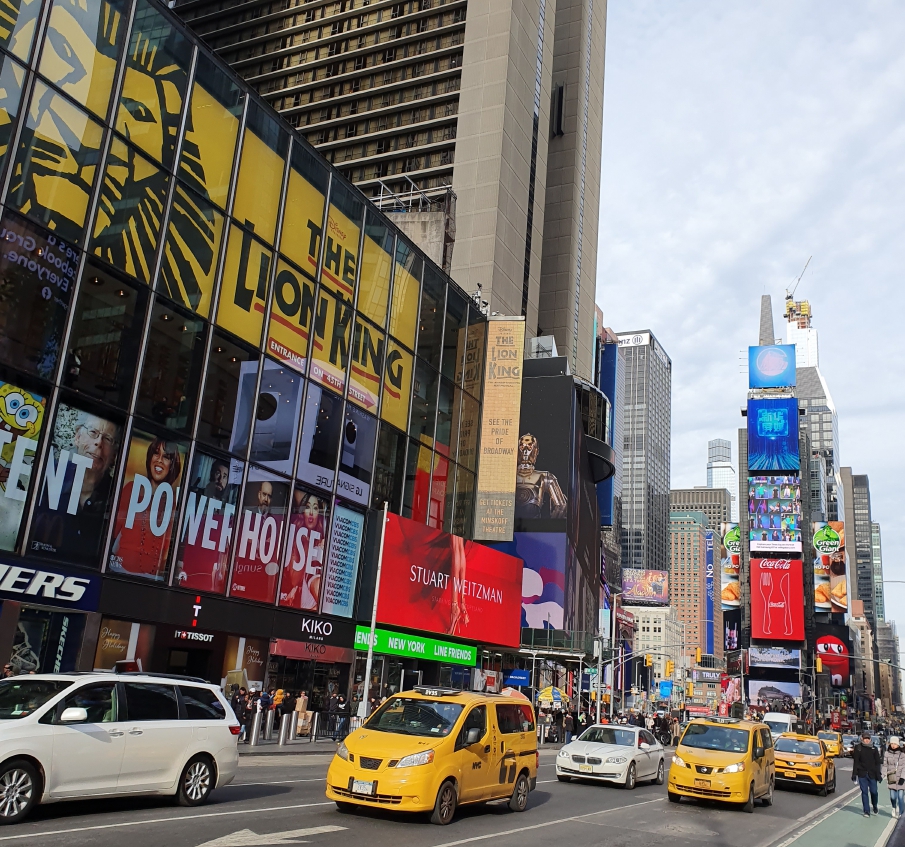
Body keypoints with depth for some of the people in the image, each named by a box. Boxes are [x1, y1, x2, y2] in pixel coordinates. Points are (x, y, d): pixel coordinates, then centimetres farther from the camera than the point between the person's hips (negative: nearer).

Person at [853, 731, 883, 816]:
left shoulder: (874, 749, 4)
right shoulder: (858, 748, 2)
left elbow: (878, 763, 4)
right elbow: (855, 762, 4)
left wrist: (878, 774, -3)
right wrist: (854, 774, 0)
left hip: (872, 774, 0)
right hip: (862, 774, 0)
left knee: (873, 792, 4)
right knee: (864, 792, 1)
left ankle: (875, 807, 31)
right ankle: (866, 811, 7)